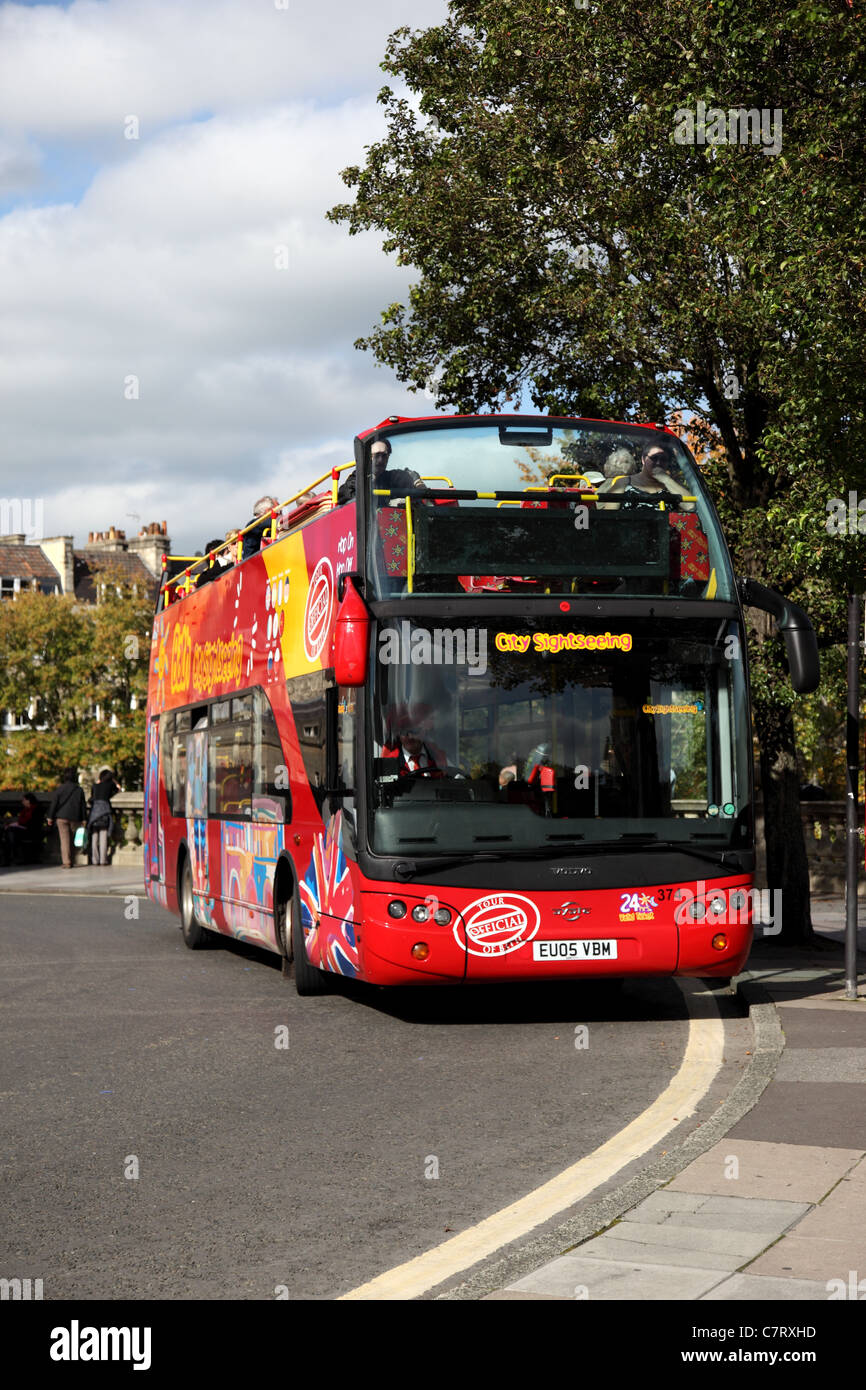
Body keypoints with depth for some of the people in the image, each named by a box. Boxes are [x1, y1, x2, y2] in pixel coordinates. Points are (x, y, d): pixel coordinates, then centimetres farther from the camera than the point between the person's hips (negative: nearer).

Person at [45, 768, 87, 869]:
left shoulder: (59, 789, -4)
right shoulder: (79, 790, 5)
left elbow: (53, 803, -5)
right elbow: (83, 805, 8)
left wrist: (50, 817, 2)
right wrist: (83, 819, 12)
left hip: (62, 817, -3)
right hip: (74, 818, 3)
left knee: (65, 839, -4)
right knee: (72, 840, 14)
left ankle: (66, 862, -11)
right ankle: (72, 861, 15)